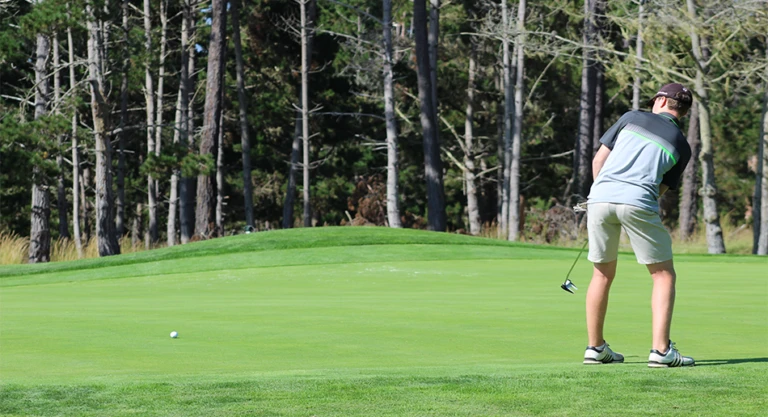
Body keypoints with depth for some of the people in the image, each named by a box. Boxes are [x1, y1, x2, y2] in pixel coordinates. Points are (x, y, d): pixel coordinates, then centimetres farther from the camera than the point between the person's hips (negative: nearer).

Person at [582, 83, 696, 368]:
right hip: (638, 203, -2)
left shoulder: (632, 118, 17)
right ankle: (661, 350, -7)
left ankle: (595, 347, 20)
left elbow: (598, 160, 15)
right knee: (664, 275, 6)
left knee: (603, 274, 17)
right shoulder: (681, 146, 17)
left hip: (601, 196, 3)